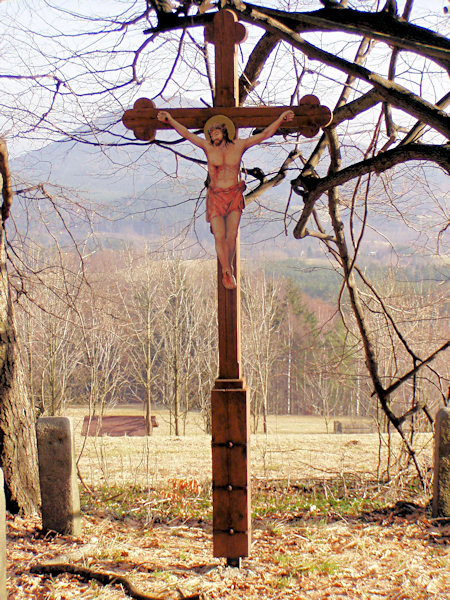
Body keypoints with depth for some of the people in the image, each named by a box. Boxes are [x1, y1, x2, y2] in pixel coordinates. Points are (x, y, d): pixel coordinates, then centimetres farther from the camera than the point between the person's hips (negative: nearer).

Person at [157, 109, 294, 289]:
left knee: (232, 235, -3)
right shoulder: (208, 147, -1)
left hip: (235, 195, 1)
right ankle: (227, 272, 11)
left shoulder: (239, 145, 1)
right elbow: (187, 134, -1)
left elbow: (264, 134, 4)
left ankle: (228, 267, 18)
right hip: (215, 196, -1)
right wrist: (170, 120, -9)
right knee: (219, 237, -6)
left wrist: (280, 119, 1)